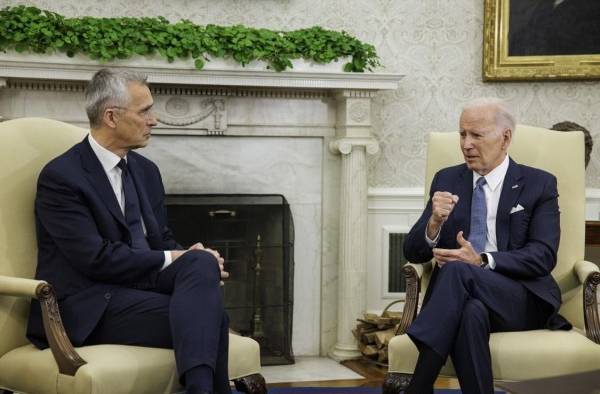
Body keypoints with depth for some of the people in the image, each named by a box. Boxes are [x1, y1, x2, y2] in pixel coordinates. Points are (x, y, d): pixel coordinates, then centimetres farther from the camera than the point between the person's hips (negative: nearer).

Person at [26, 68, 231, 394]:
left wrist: (196, 262, -9)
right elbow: (96, 259, -18)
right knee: (206, 315, -30)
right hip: (90, 307, -7)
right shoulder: (60, 176, -10)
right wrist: (170, 259, -14)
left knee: (203, 262, -28)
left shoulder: (146, 170, 15)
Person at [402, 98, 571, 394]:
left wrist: (482, 261, -20)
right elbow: (414, 253, 9)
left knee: (458, 271, -33)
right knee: (471, 312, -37)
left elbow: (543, 256, -5)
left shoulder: (539, 184, 7)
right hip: (461, 297, 2)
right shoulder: (446, 180, 15)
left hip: (523, 302, -2)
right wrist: (434, 222, -14)